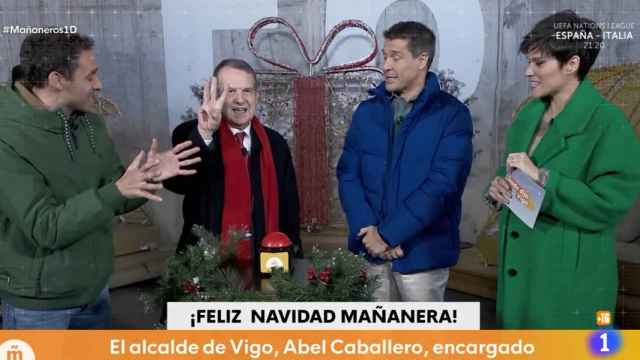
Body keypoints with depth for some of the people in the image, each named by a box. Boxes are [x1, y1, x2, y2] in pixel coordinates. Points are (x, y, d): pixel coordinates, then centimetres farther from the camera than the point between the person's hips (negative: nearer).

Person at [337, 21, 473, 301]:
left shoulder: (451, 114, -8)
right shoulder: (367, 112, 5)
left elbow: (442, 185, -17)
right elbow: (348, 175, 1)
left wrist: (387, 234, -18)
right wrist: (367, 231, -13)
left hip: (422, 250, -3)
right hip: (371, 248, 4)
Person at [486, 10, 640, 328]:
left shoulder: (607, 123, -15)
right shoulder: (529, 114, 7)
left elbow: (609, 205, -21)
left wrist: (540, 176, -23)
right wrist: (499, 186, -6)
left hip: (570, 278, -6)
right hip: (519, 266, 7)